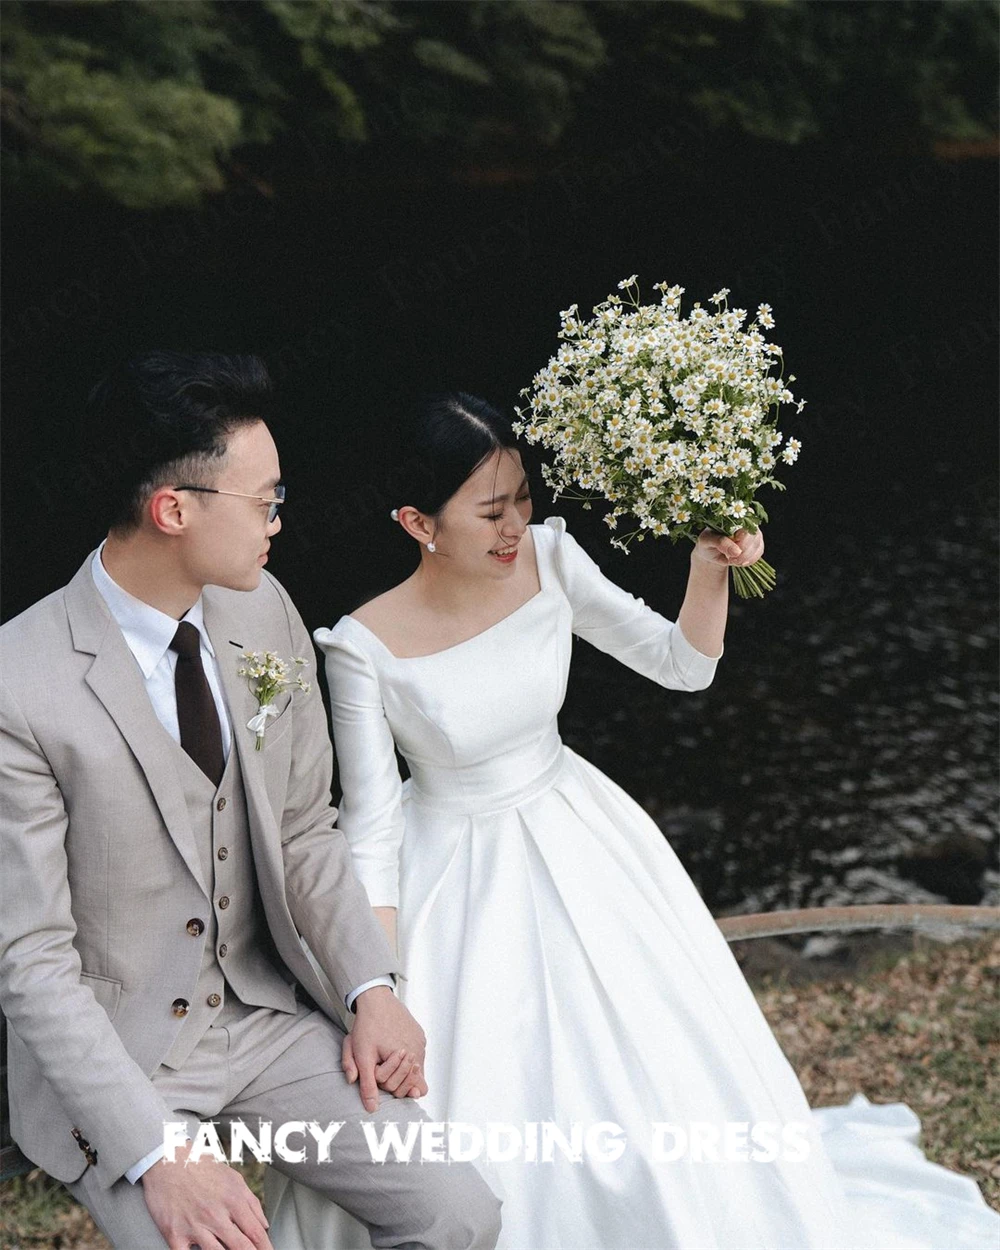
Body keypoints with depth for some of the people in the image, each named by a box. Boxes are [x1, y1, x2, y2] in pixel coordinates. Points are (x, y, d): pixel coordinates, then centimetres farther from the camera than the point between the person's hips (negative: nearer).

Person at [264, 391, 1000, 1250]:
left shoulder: (548, 560, -11)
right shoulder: (365, 647, -21)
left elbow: (684, 666, -4)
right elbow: (371, 825, -15)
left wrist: (711, 568, -23)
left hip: (579, 849, 4)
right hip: (453, 876, -4)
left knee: (666, 1083, 8)